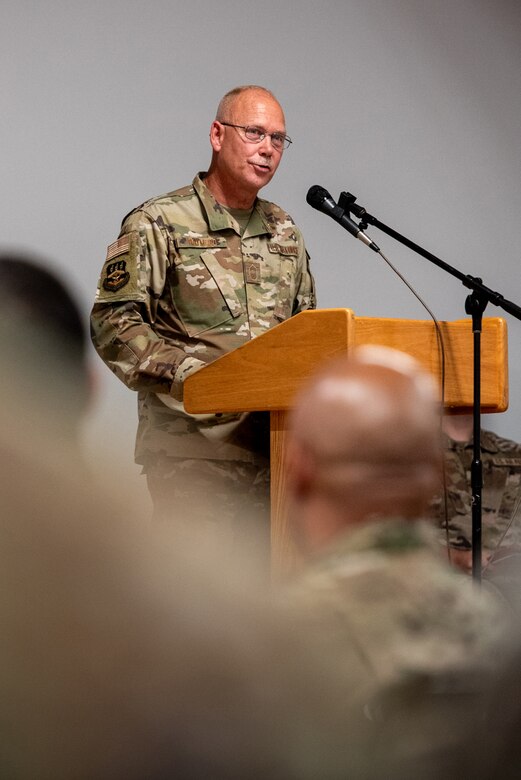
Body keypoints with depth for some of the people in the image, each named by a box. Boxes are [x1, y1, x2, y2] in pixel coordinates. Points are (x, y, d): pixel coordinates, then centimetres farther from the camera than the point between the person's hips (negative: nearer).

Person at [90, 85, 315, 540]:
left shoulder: (285, 232, 19)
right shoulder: (158, 224, 0)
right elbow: (114, 322, -7)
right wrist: (188, 374, -19)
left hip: (278, 444, 6)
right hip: (192, 447, -6)